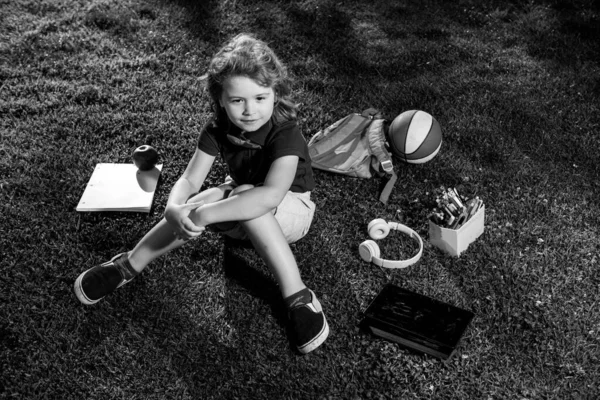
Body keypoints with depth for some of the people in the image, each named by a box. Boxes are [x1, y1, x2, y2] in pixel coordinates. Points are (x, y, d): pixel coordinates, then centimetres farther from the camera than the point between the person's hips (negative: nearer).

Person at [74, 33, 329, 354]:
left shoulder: (285, 134, -31)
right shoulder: (218, 130, -14)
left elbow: (271, 195, -46)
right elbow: (189, 180, -18)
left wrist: (205, 214, -49)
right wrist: (174, 208, -42)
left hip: (292, 210, -4)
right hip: (244, 218, 5)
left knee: (245, 196, -37)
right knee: (191, 210, -26)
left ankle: (298, 298, -35)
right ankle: (127, 266, -10)